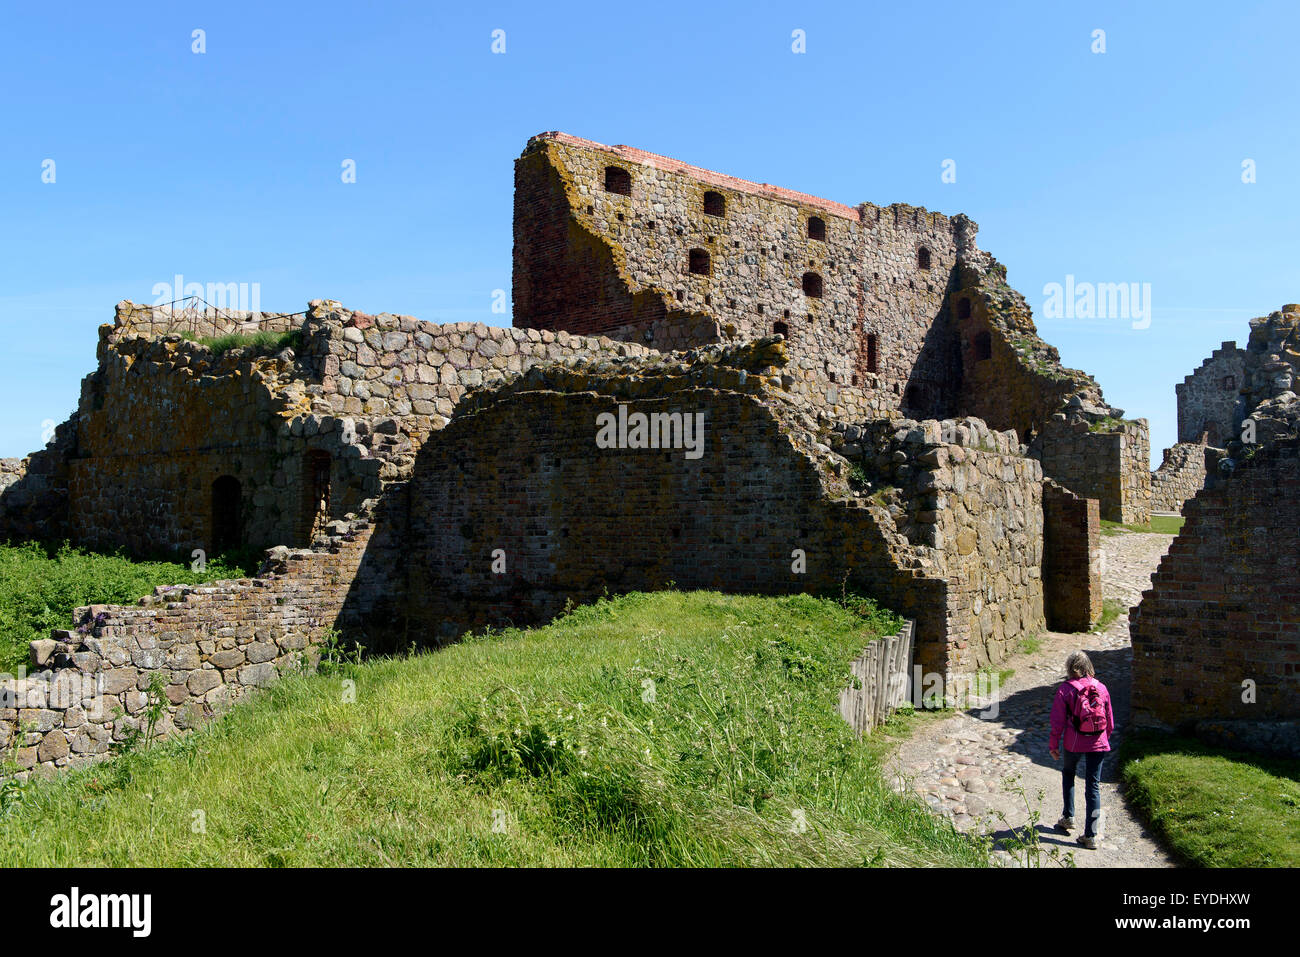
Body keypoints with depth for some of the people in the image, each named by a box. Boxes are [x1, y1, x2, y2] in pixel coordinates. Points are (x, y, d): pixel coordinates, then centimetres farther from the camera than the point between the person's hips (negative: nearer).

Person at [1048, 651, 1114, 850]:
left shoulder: (1065, 689, -9)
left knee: (1068, 774, 26)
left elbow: (1058, 722, -8)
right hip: (1098, 744, 2)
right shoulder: (1101, 688, 1)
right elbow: (1110, 721, 8)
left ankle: (1068, 817, 27)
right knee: (1093, 786, 5)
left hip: (1074, 743, -2)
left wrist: (1053, 745, 3)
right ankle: (1091, 835, 3)